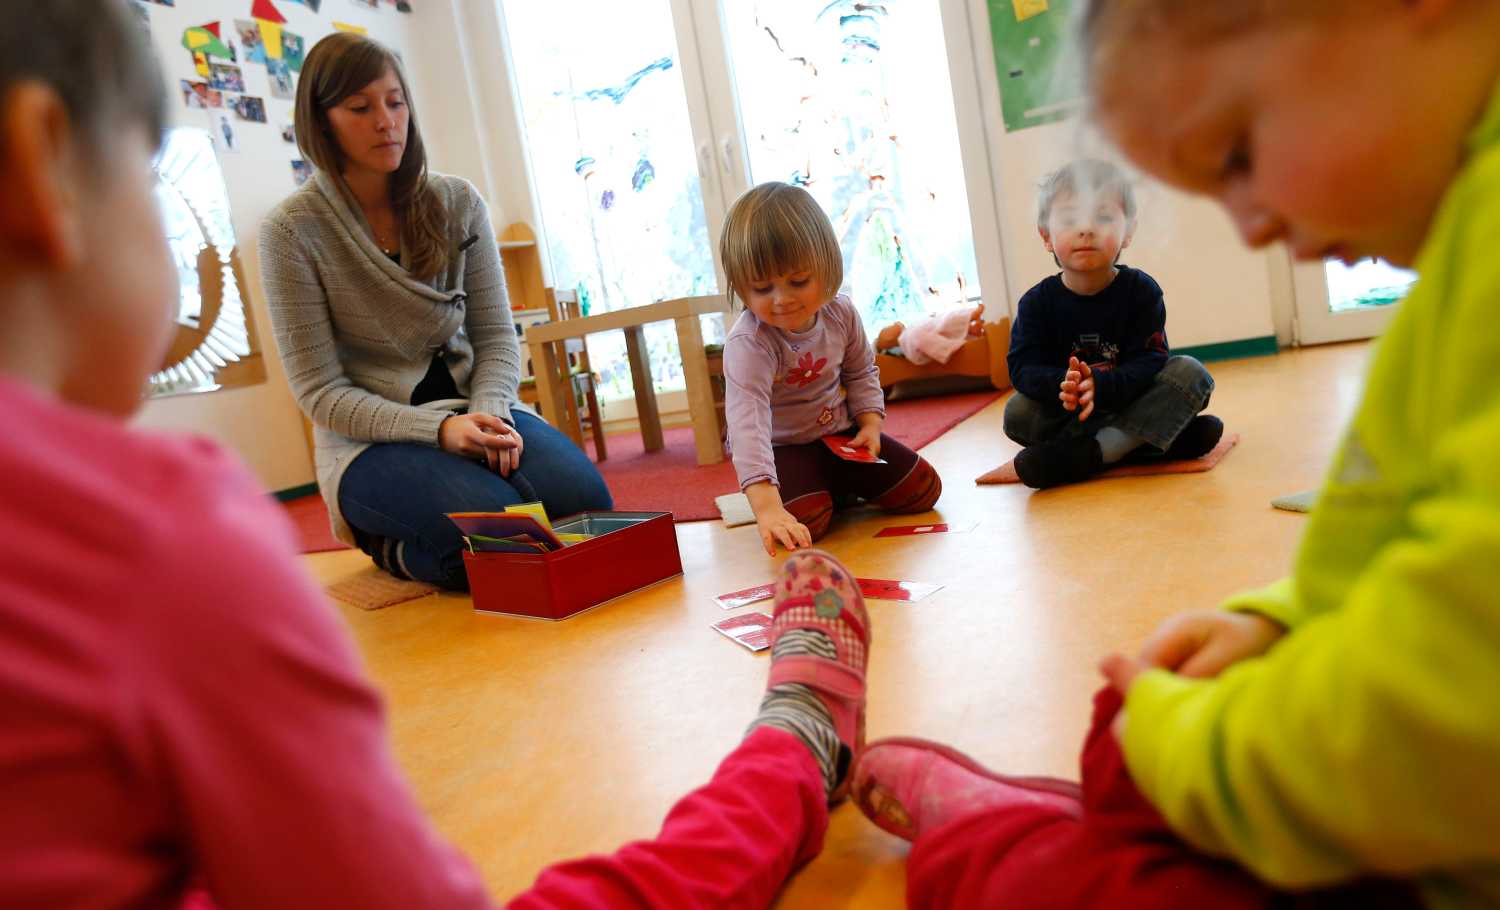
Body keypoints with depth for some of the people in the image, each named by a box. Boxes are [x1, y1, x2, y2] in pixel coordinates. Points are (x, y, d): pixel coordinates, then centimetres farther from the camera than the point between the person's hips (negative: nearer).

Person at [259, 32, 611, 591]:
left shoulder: (458, 203, 5)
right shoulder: (291, 231, -7)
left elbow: (496, 336, 5)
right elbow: (320, 391, -8)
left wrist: (489, 412, -17)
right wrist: (437, 429, -22)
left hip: (473, 412, 4)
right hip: (372, 440, -4)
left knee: (585, 497, -24)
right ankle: (393, 549, 2)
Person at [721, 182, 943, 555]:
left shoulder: (841, 314, -11)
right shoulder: (748, 343, -31)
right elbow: (747, 421, -44)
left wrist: (870, 422, -8)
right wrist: (766, 504, -55)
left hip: (841, 433, 5)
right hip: (784, 447, -5)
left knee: (922, 489, -2)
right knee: (803, 521, -31)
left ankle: (842, 490, 22)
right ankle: (829, 494, 5)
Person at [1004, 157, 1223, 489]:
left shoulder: (1141, 290, -8)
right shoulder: (1037, 302, -6)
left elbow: (1148, 362, -17)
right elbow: (1023, 368, -16)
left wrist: (1100, 385, -37)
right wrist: (1062, 384, -39)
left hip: (1130, 401, 0)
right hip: (1067, 411, 1)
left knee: (1191, 373, -21)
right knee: (1017, 412, -25)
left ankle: (1090, 451, -35)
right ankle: (1166, 439, -25)